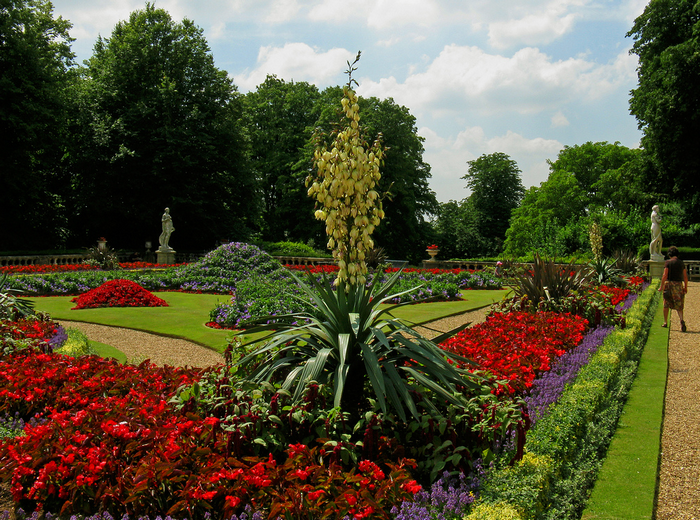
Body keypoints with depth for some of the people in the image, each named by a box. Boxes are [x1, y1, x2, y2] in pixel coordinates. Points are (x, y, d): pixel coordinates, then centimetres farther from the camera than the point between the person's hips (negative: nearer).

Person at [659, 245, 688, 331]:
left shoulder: (668, 262, -5)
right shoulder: (681, 263, 7)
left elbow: (665, 275, -11)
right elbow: (685, 277, 7)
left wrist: (661, 286, -8)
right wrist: (685, 287, 16)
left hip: (669, 284, -3)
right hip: (679, 285, 3)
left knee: (666, 304, 11)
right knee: (678, 306, 6)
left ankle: (665, 322, 16)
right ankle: (681, 320, -20)